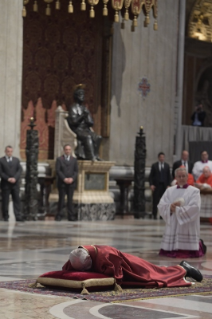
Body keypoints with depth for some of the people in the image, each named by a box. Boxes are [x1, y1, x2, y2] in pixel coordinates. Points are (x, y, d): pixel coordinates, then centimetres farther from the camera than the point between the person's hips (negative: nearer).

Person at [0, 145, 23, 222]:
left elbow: (20, 170, 5)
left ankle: (18, 217, -3)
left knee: (17, 200, -1)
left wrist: (15, 178, -11)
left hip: (15, 183, 2)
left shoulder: (16, 160, 12)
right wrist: (8, 178, -14)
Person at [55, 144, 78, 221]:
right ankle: (59, 215, 3)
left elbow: (76, 171, 7)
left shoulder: (74, 160, 12)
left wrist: (72, 178, -10)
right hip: (62, 183, -2)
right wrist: (64, 179, -14)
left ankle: (71, 216, 3)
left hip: (71, 183, 2)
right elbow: (58, 171, -3)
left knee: (70, 199, 1)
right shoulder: (59, 159, 4)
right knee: (61, 199, 0)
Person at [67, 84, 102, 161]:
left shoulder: (84, 108, 20)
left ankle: (95, 156, -19)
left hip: (86, 129, 7)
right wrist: (82, 116, -18)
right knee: (88, 137, -35)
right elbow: (73, 122, -13)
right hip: (77, 130, -7)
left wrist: (89, 122, -6)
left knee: (98, 137, -17)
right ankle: (91, 157, -39)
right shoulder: (73, 108, -1)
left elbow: (91, 123, 17)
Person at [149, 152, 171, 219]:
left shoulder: (167, 166, 11)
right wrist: (151, 184, -6)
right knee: (155, 201, -2)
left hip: (164, 185, 1)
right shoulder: (154, 165, 6)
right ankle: (154, 214, 2)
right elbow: (151, 176, 4)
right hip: (156, 185, -1)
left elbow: (168, 176, 11)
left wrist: (168, 185, 1)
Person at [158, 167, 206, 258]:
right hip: (172, 227, 4)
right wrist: (170, 207, -16)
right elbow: (161, 206, 4)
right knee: (168, 253, 2)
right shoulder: (169, 191, 12)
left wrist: (177, 209, -12)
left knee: (189, 253, -9)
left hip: (188, 229, -3)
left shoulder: (194, 191, 1)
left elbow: (195, 208, -12)